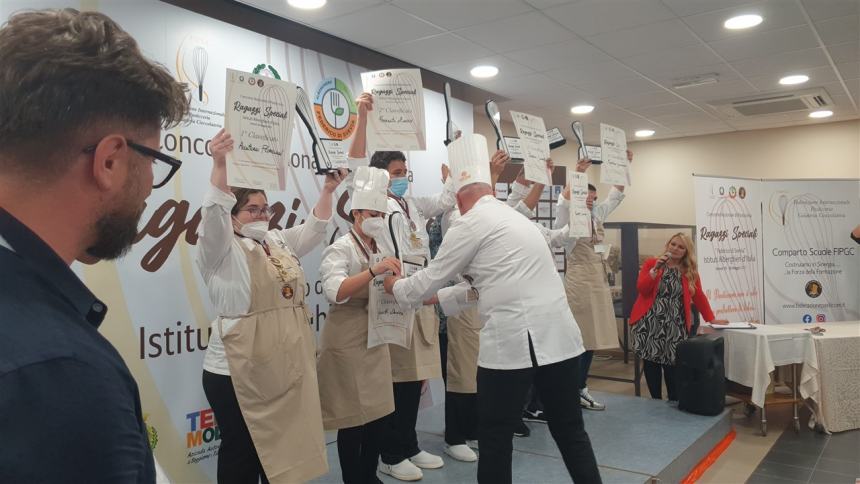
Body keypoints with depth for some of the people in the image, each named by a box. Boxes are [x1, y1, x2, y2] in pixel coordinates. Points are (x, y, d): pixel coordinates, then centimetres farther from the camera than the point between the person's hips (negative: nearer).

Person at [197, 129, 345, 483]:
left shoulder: (278, 242, 15)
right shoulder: (221, 250, -6)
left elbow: (314, 229, 18)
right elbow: (213, 214, -23)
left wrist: (327, 191, 6)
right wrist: (220, 166, -35)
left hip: (286, 368, 7)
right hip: (238, 372, -6)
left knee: (283, 449, 15)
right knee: (241, 453, 5)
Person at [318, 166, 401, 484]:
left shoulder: (380, 248, 11)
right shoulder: (341, 249, -12)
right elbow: (335, 292, -29)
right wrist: (373, 271, -38)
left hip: (375, 338, 8)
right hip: (348, 341, -7)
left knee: (378, 412, 12)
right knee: (353, 418, 0)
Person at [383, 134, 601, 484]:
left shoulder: (470, 223, -2)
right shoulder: (516, 218, 22)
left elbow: (431, 278, 5)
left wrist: (396, 286, 25)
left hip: (513, 340, -7)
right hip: (559, 336, 8)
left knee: (495, 437, 9)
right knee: (570, 430, 17)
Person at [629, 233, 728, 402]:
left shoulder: (690, 271, 9)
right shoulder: (651, 263, 3)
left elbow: (699, 297, 13)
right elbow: (641, 289, -8)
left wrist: (711, 319, 11)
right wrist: (656, 269, -15)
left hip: (674, 327, 1)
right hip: (650, 324, -1)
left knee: (672, 365, -3)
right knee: (651, 363, 1)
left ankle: (674, 404, 10)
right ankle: (656, 402, 12)